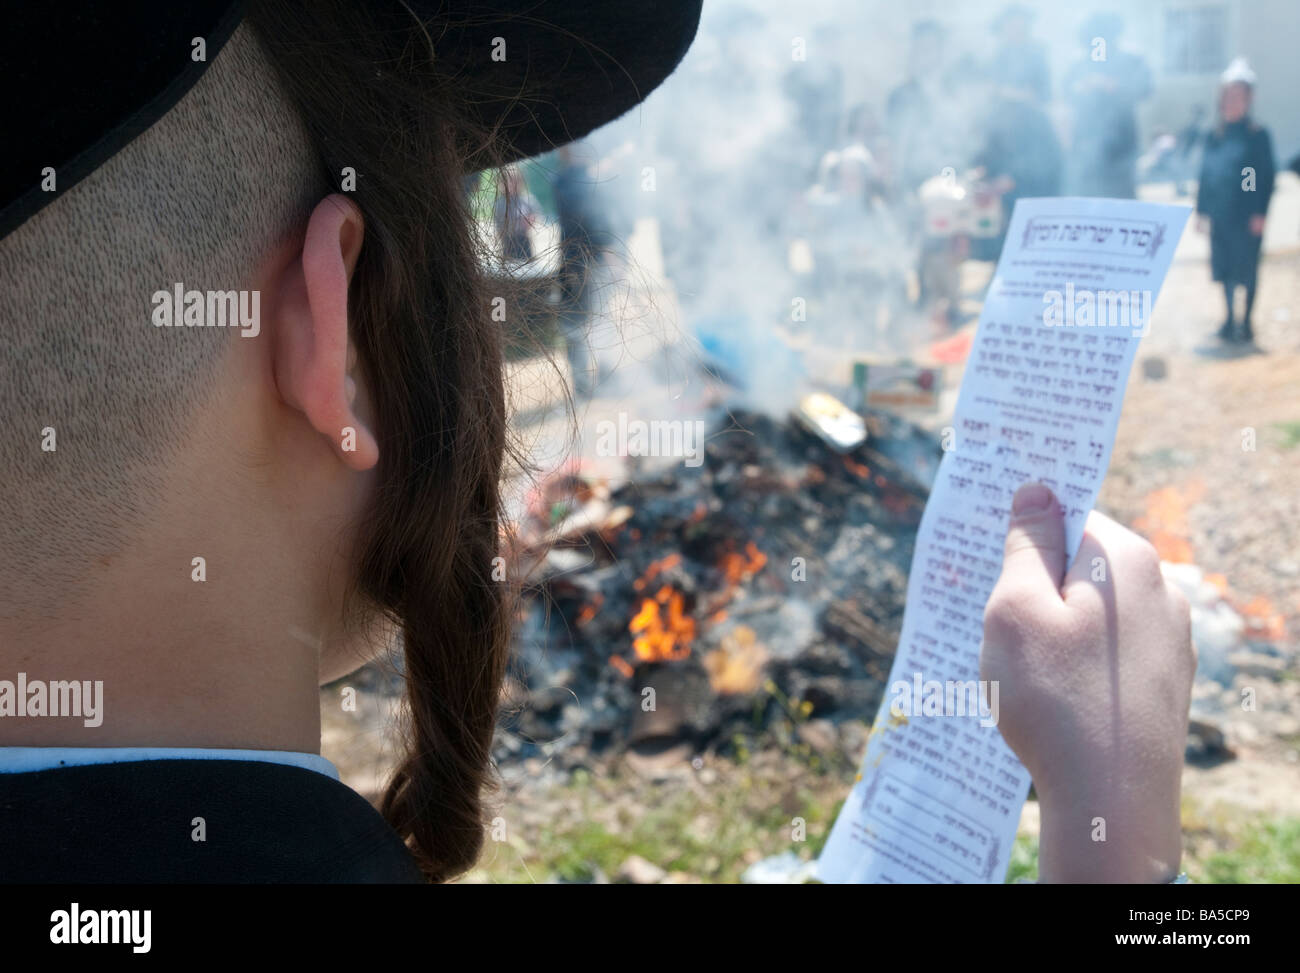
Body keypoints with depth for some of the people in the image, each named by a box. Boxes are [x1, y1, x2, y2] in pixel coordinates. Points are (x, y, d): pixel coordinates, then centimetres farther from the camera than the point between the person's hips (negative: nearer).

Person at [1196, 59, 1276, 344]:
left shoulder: (1258, 135, -5)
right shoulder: (1213, 136, 8)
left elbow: (1266, 176, -6)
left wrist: (1260, 213, -12)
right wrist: (1201, 209, 8)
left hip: (1247, 217, -4)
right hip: (1219, 215, 4)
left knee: (1247, 270, 1)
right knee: (1224, 268, 10)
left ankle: (1246, 322, 11)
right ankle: (1230, 319, 23)